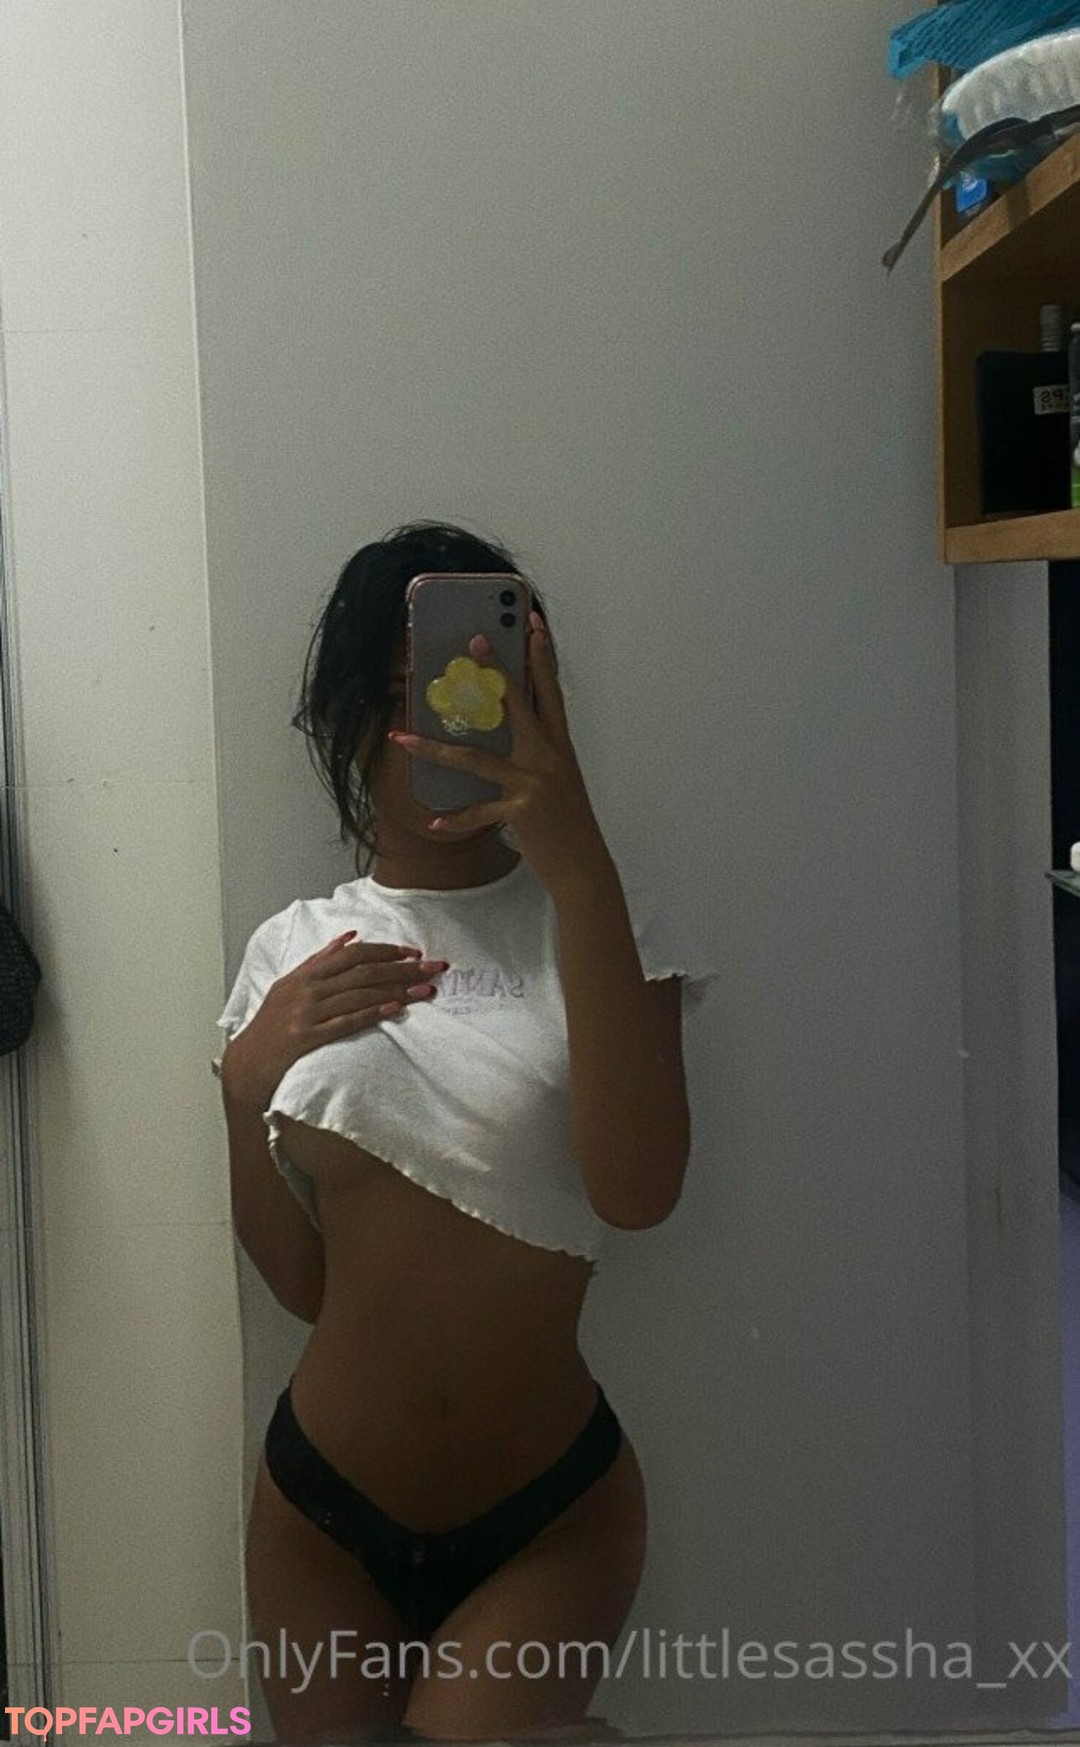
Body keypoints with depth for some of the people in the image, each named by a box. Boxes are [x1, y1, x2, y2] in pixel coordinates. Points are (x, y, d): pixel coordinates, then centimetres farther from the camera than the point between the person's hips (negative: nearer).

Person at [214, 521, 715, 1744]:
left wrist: (576, 861, -29)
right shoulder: (291, 953, 1)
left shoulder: (589, 925, -6)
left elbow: (637, 1187, -25)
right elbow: (297, 1278, 3)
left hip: (553, 1512, -2)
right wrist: (247, 1079, -13)